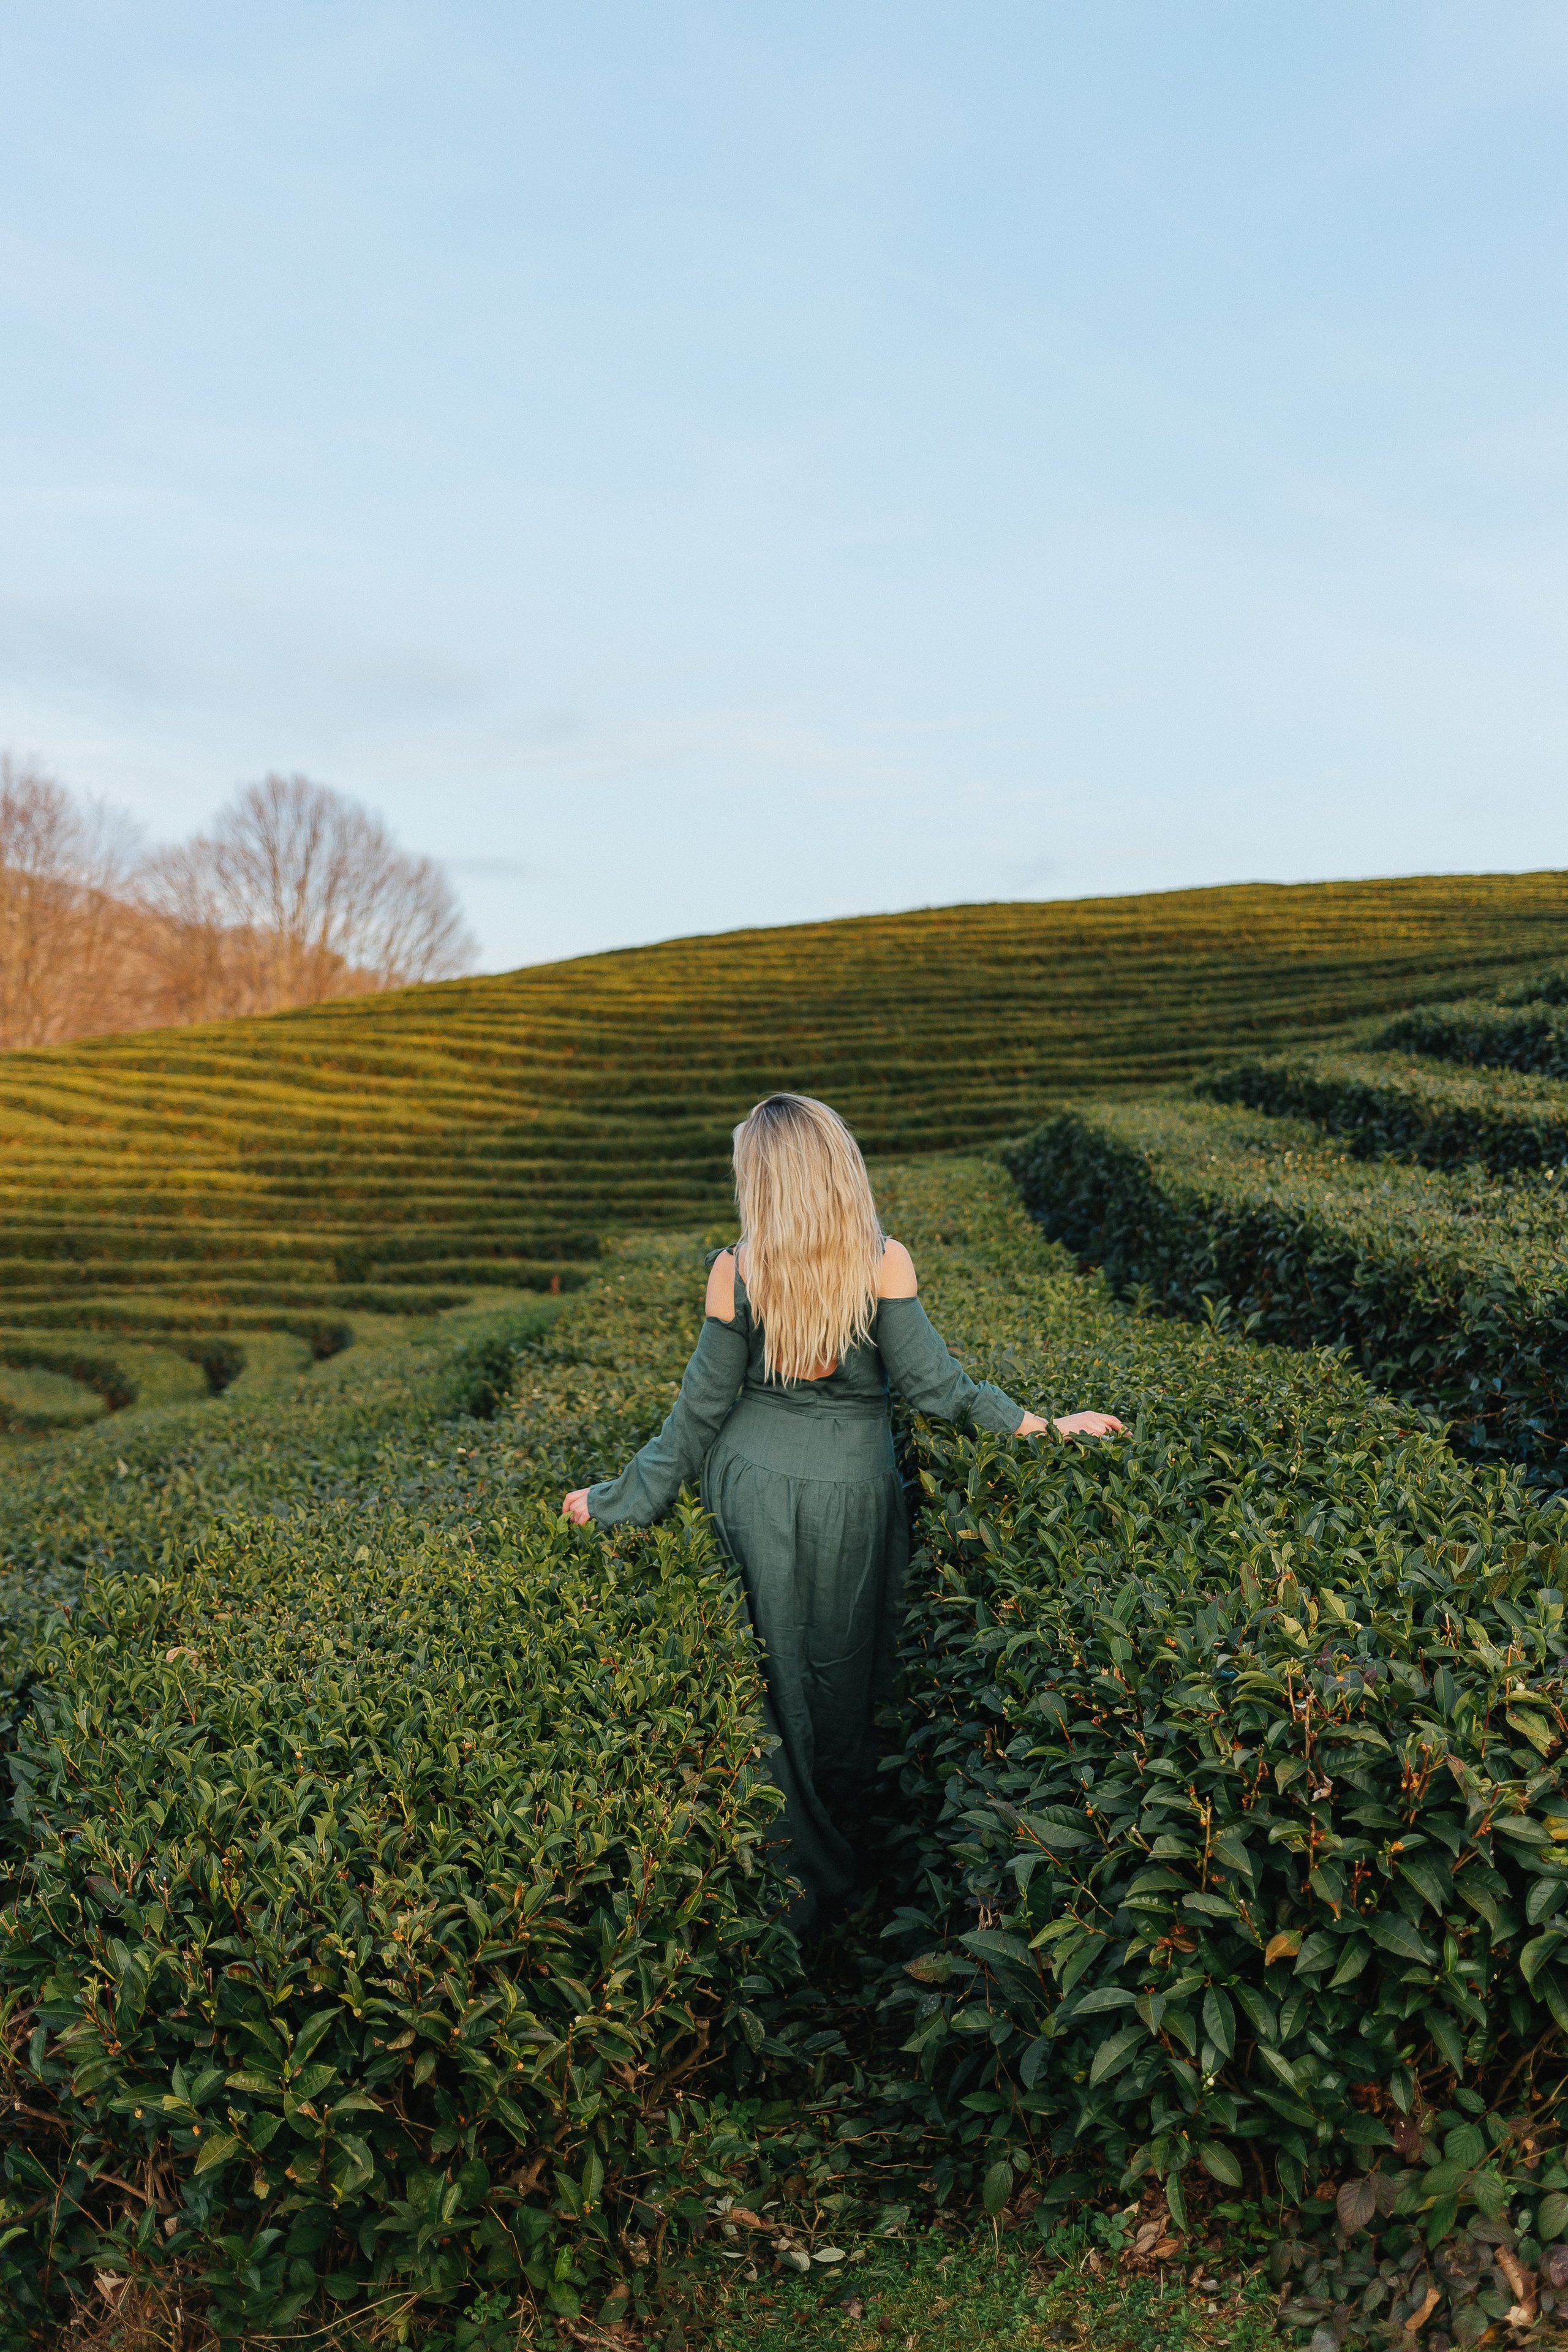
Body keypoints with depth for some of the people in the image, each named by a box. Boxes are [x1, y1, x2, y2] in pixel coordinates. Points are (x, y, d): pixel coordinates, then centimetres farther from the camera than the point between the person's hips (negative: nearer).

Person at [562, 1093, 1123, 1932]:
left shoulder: (735, 1271, -12)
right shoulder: (885, 1261, -14)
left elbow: (704, 1404, -5)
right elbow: (931, 1381, -12)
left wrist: (622, 1499, 7)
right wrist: (1040, 1425, -3)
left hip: (749, 1485, 1)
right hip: (850, 1492, 0)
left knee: (772, 1670, 16)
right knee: (847, 1662, 20)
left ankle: (811, 1876, 28)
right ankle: (850, 1804, 42)